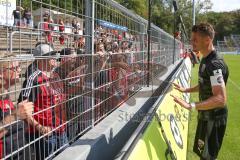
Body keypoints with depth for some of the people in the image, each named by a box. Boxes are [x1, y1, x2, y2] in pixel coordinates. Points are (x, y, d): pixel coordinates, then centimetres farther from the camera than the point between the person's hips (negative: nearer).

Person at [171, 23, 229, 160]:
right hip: (206, 115, 9)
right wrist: (186, 90, 18)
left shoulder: (215, 64, -26)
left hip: (214, 118, -9)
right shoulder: (206, 60, 6)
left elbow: (221, 99, -34)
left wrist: (190, 106, -41)